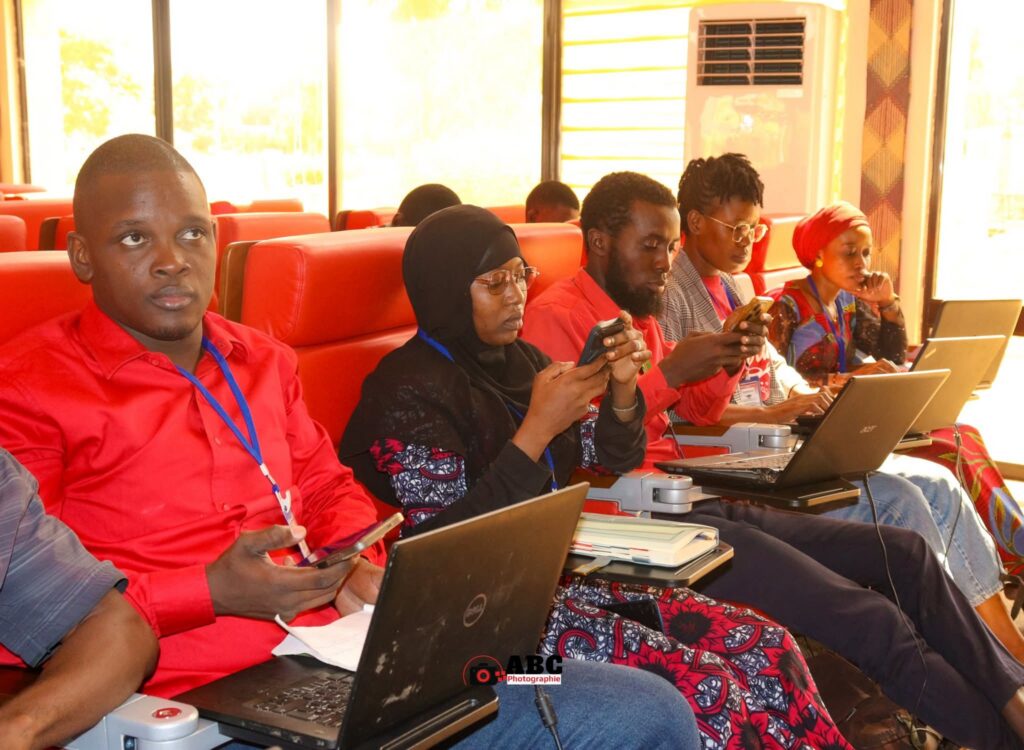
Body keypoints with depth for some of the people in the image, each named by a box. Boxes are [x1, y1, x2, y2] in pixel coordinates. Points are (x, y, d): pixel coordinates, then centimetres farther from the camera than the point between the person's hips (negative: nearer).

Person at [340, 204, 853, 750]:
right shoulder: (410, 393, -12)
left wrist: (622, 388, -5)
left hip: (567, 571, 8)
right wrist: (538, 428, -22)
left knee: (767, 647, -6)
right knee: (705, 689, -21)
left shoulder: (521, 360, 11)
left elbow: (611, 458, 17)